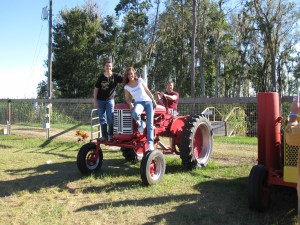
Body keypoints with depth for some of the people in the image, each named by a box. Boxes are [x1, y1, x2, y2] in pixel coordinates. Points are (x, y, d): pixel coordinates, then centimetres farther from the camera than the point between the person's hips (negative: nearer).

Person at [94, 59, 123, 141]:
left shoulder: (116, 76, -6)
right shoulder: (101, 77, 0)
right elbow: (96, 88, 2)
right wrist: (95, 100, -3)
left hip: (110, 99, -2)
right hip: (100, 100, 2)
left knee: (110, 118, -5)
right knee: (102, 119, 5)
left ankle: (110, 135, 5)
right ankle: (104, 135, 12)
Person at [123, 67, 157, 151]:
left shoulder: (140, 80, 11)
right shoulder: (126, 87, 10)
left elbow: (148, 91, 14)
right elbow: (127, 98, 12)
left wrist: (154, 101, 7)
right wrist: (130, 104, -11)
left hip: (148, 102, 1)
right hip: (138, 102, -1)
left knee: (150, 123, -14)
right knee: (135, 113, -39)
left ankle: (150, 143, -14)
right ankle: (140, 123, -6)